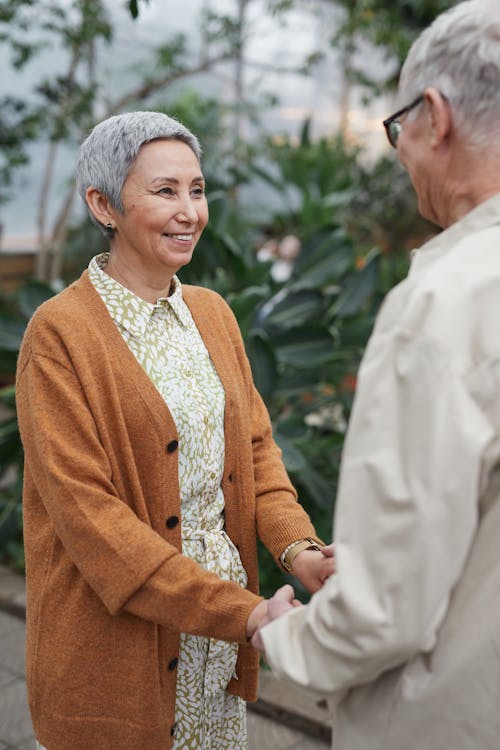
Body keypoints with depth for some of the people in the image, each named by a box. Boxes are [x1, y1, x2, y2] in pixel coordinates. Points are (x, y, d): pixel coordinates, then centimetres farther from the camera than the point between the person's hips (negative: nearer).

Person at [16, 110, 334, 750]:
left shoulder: (212, 313, 6)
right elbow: (85, 509, -19)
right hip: (120, 632, -5)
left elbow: (254, 442, 9)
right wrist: (241, 611, -22)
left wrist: (297, 547, -10)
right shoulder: (60, 333, -14)